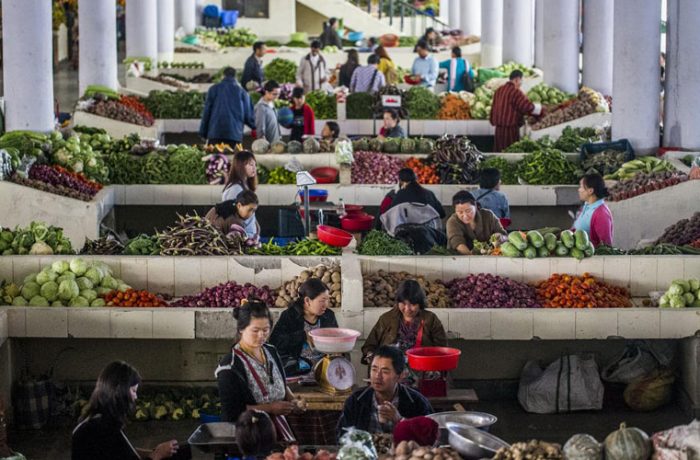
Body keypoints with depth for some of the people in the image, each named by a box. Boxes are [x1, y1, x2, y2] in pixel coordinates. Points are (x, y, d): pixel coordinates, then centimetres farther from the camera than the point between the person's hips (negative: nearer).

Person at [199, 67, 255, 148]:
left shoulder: (214, 89, 7)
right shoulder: (242, 92, 8)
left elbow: (207, 112, 6)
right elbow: (248, 115, 10)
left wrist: (203, 132, 10)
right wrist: (255, 127, 29)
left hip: (215, 132, 0)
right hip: (235, 133, 0)